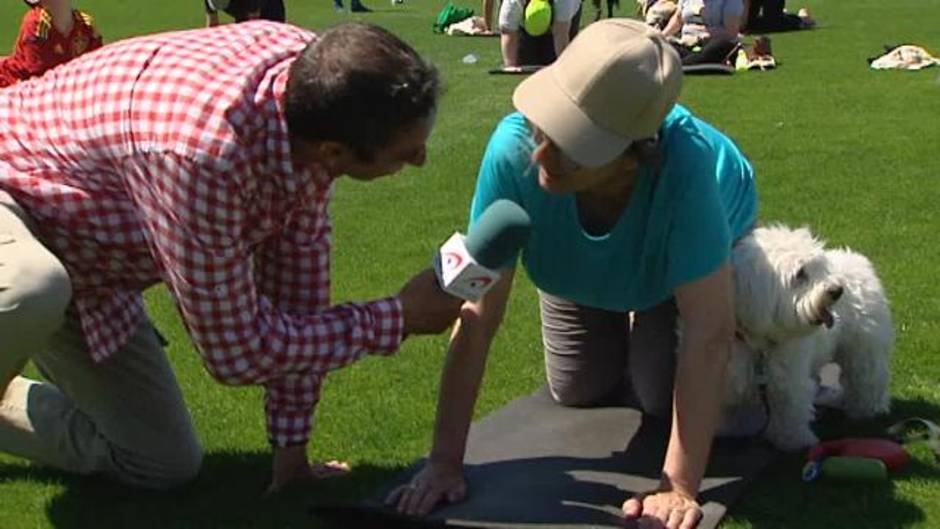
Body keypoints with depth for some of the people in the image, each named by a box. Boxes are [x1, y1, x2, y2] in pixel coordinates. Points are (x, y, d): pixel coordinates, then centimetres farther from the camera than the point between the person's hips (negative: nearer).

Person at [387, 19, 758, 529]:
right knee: (578, 394, 13)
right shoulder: (515, 147, -42)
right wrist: (445, 461, -33)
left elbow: (709, 333, -43)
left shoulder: (685, 165, -48)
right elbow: (478, 314, -36)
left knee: (663, 401, -1)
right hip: (579, 260, 2)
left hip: (693, 249, -2)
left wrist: (679, 487, -43)